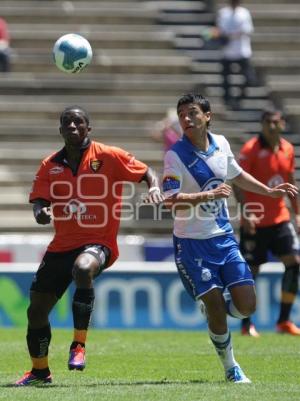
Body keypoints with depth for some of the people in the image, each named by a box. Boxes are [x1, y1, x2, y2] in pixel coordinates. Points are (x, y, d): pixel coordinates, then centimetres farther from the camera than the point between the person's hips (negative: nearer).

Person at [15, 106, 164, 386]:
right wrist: (40, 213, -20)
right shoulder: (50, 165, 6)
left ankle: (79, 346, -28)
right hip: (62, 245, 5)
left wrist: (154, 189, -19)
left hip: (98, 242, -5)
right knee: (36, 309, 6)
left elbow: (147, 174, 3)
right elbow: (38, 201, 3)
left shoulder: (109, 157, -3)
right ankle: (40, 371, 29)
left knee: (83, 268, -40)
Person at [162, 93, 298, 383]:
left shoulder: (221, 144, 4)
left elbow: (237, 175, 24)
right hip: (191, 243, -5)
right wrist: (209, 195, -34)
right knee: (215, 303, -8)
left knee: (246, 305, -4)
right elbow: (171, 201, -23)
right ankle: (230, 368, 11)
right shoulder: (175, 155, -14)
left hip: (224, 238, 5)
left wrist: (269, 191, 24)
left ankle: (213, 310, 31)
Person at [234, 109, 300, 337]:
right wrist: (246, 213, -24)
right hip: (255, 222, -5)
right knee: (251, 270, -1)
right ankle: (246, 324, 12)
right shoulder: (251, 149, -10)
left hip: (280, 218, 5)